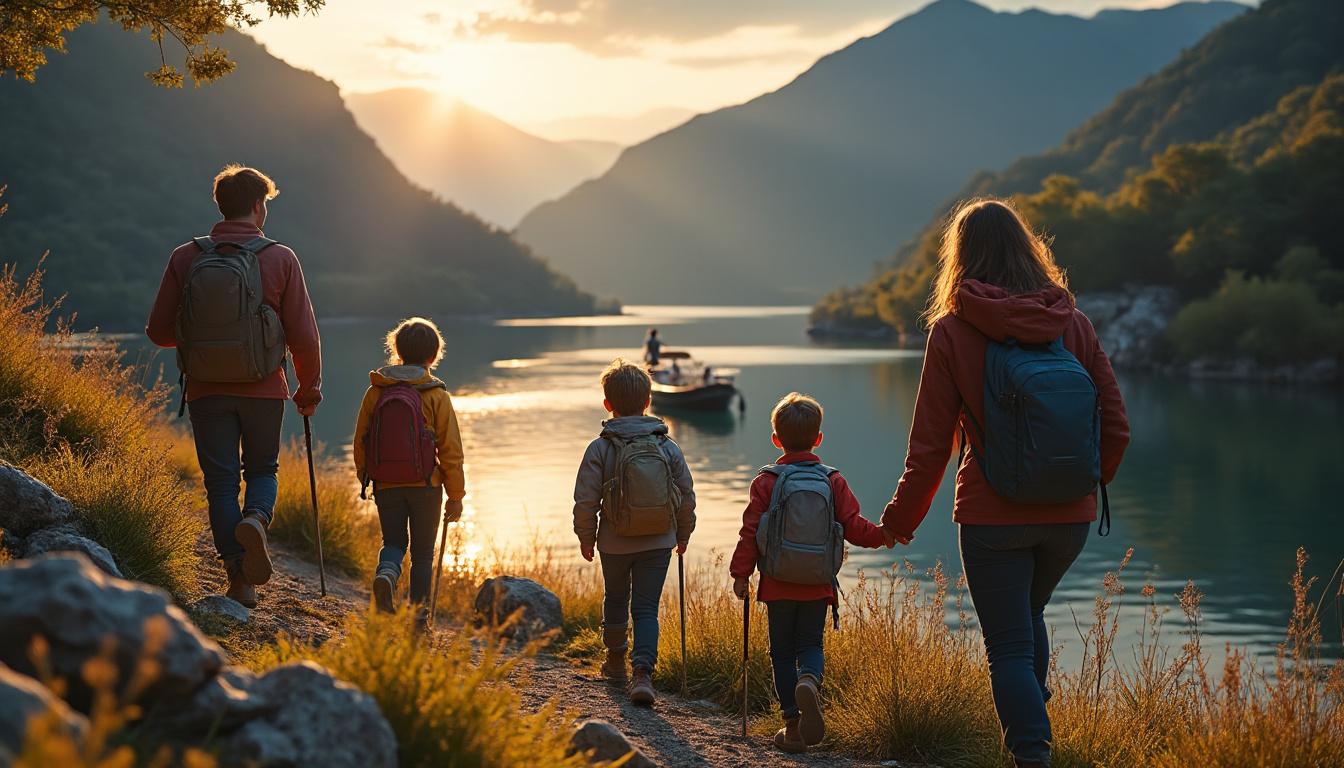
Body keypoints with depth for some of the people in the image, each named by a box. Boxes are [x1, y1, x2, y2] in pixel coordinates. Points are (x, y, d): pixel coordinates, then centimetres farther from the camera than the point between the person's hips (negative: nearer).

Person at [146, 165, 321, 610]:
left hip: (206, 390, 1)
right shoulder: (280, 260, -6)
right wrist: (310, 389, 10)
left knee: (221, 482, 8)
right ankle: (256, 519, -13)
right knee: (263, 469, 19)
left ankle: (240, 582, 3)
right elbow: (304, 337, -5)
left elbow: (158, 331, 0)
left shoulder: (185, 259, -3)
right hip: (263, 389, -1)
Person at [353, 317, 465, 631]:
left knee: (393, 542, 15)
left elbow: (360, 442, 6)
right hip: (425, 486, -2)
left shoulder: (375, 391, 0)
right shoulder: (436, 395, -7)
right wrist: (456, 495, 2)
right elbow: (450, 449, -6)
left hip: (386, 485, 2)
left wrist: (366, 480, 20)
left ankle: (386, 572, -18)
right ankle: (419, 614, 9)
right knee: (423, 551, 12)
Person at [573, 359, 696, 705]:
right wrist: (683, 534, 17)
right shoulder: (668, 447, -4)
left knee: (616, 599, 21)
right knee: (646, 607, 3)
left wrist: (586, 537, 6)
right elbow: (687, 496, 2)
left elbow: (585, 500, -9)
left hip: (614, 543, 0)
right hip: (659, 544, 1)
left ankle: (615, 660, 37)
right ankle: (642, 671, -15)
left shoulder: (600, 449, -11)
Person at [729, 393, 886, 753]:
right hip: (818, 587, 1)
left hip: (778, 585, -1)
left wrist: (741, 573, 0)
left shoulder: (766, 482, -5)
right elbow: (854, 528, -3)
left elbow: (750, 532, -7)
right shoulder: (834, 481, -1)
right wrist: (885, 534, 14)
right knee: (810, 644, 11)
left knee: (783, 651, 9)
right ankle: (809, 682, -23)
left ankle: (792, 724, 7)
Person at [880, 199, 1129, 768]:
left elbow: (930, 444, -7)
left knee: (1009, 646, 4)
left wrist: (900, 520, 6)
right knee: (1028, 615, 28)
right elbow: (1116, 429, 2)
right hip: (1069, 516, 4)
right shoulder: (1075, 324, 0)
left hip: (993, 517, -4)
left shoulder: (952, 332, -9)